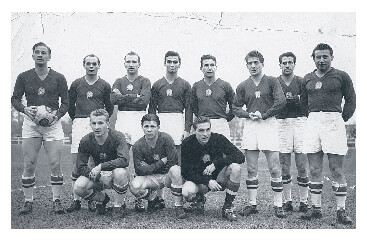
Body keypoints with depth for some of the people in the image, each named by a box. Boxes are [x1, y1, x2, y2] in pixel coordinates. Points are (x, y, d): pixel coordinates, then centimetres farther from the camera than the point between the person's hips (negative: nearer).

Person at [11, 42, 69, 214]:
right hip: (30, 122, 1)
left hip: (52, 123, -1)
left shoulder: (58, 78, 5)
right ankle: (28, 201, 13)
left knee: (55, 164, -3)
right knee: (29, 165, 1)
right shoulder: (24, 77, 8)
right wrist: (25, 109, -9)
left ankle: (56, 201, 8)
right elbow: (15, 98, 11)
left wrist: (56, 114, -12)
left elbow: (65, 101, 6)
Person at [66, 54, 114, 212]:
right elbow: (70, 105, 18)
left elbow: (110, 108, 14)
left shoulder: (104, 85, 10)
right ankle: (76, 200, 2)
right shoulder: (76, 84, 13)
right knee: (76, 162, -4)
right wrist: (77, 119, 13)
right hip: (79, 124, 1)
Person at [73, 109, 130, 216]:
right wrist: (100, 176, -23)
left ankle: (119, 204, -9)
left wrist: (100, 167, -35)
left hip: (114, 175, -3)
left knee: (120, 172, -38)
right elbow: (80, 168, -10)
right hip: (98, 176, 3)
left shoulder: (117, 136, -19)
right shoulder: (85, 141, -10)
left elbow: (124, 161, -32)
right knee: (78, 188, -23)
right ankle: (101, 198, 10)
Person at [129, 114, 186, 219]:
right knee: (134, 186, -29)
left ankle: (178, 207, -21)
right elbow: (139, 171, -12)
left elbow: (173, 163, -18)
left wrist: (149, 167, -15)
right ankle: (154, 200, 4)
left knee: (175, 170, -35)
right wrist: (161, 162, -17)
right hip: (151, 178, 1)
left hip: (167, 175, -1)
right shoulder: (138, 146, -10)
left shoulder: (166, 139, -15)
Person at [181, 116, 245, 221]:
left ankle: (227, 208, -14)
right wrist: (207, 181, -25)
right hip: (199, 180, -1)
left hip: (219, 179, 1)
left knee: (235, 167, -28)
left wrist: (216, 164, -26)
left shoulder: (218, 139, -13)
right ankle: (199, 199, 7)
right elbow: (186, 172, -13)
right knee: (187, 192, -33)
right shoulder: (187, 144, -13)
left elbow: (240, 156, -18)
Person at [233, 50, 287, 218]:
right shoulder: (243, 86, 12)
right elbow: (236, 108, 12)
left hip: (268, 124, -3)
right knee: (251, 169, 6)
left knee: (274, 169, -3)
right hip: (249, 127, 3)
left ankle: (278, 205, 5)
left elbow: (281, 102, -7)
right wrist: (249, 115, -6)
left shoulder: (271, 81, 3)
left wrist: (263, 114, -11)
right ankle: (252, 204, 14)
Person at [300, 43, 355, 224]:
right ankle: (316, 208, 12)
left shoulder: (341, 76, 4)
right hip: (312, 122, 4)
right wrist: (312, 117, 12)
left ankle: (341, 211, 4)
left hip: (333, 122, -4)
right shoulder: (307, 79, 15)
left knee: (336, 169, -3)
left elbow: (351, 100, 7)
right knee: (314, 170, 5)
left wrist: (342, 119, 3)